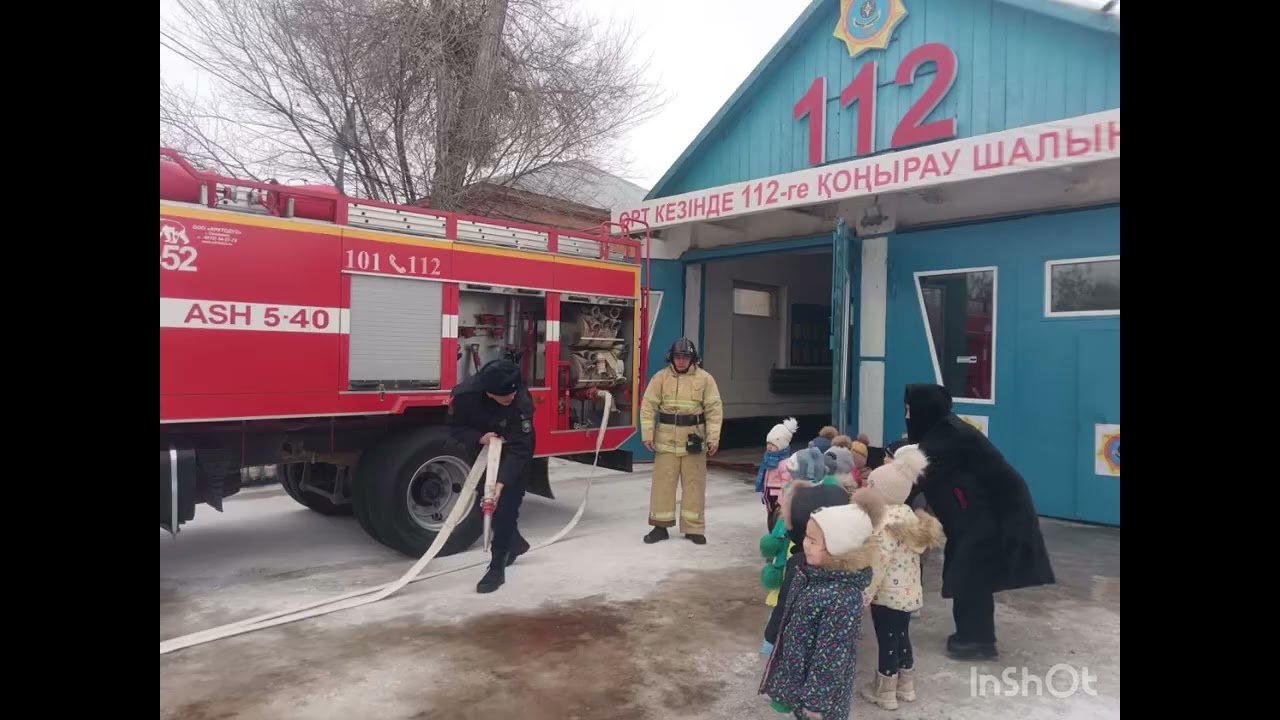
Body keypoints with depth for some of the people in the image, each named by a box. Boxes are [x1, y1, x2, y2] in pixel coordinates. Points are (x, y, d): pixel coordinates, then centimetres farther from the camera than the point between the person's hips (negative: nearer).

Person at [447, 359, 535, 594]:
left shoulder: (523, 401, -37)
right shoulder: (464, 394, -32)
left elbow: (518, 449, -35)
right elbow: (456, 427, -15)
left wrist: (501, 483, -43)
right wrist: (479, 438, -34)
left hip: (515, 452, -3)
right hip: (483, 449, 3)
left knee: (506, 502, -10)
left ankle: (497, 566, -2)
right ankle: (515, 542, 35)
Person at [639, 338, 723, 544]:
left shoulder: (704, 378, 0)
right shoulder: (660, 377, 2)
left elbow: (714, 409, -2)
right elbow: (648, 406, 2)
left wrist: (713, 438, -7)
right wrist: (647, 434, -5)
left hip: (694, 440, 0)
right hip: (666, 439, 1)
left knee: (694, 484, 5)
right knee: (663, 481, 4)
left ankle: (693, 528, 16)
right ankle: (660, 526, 14)